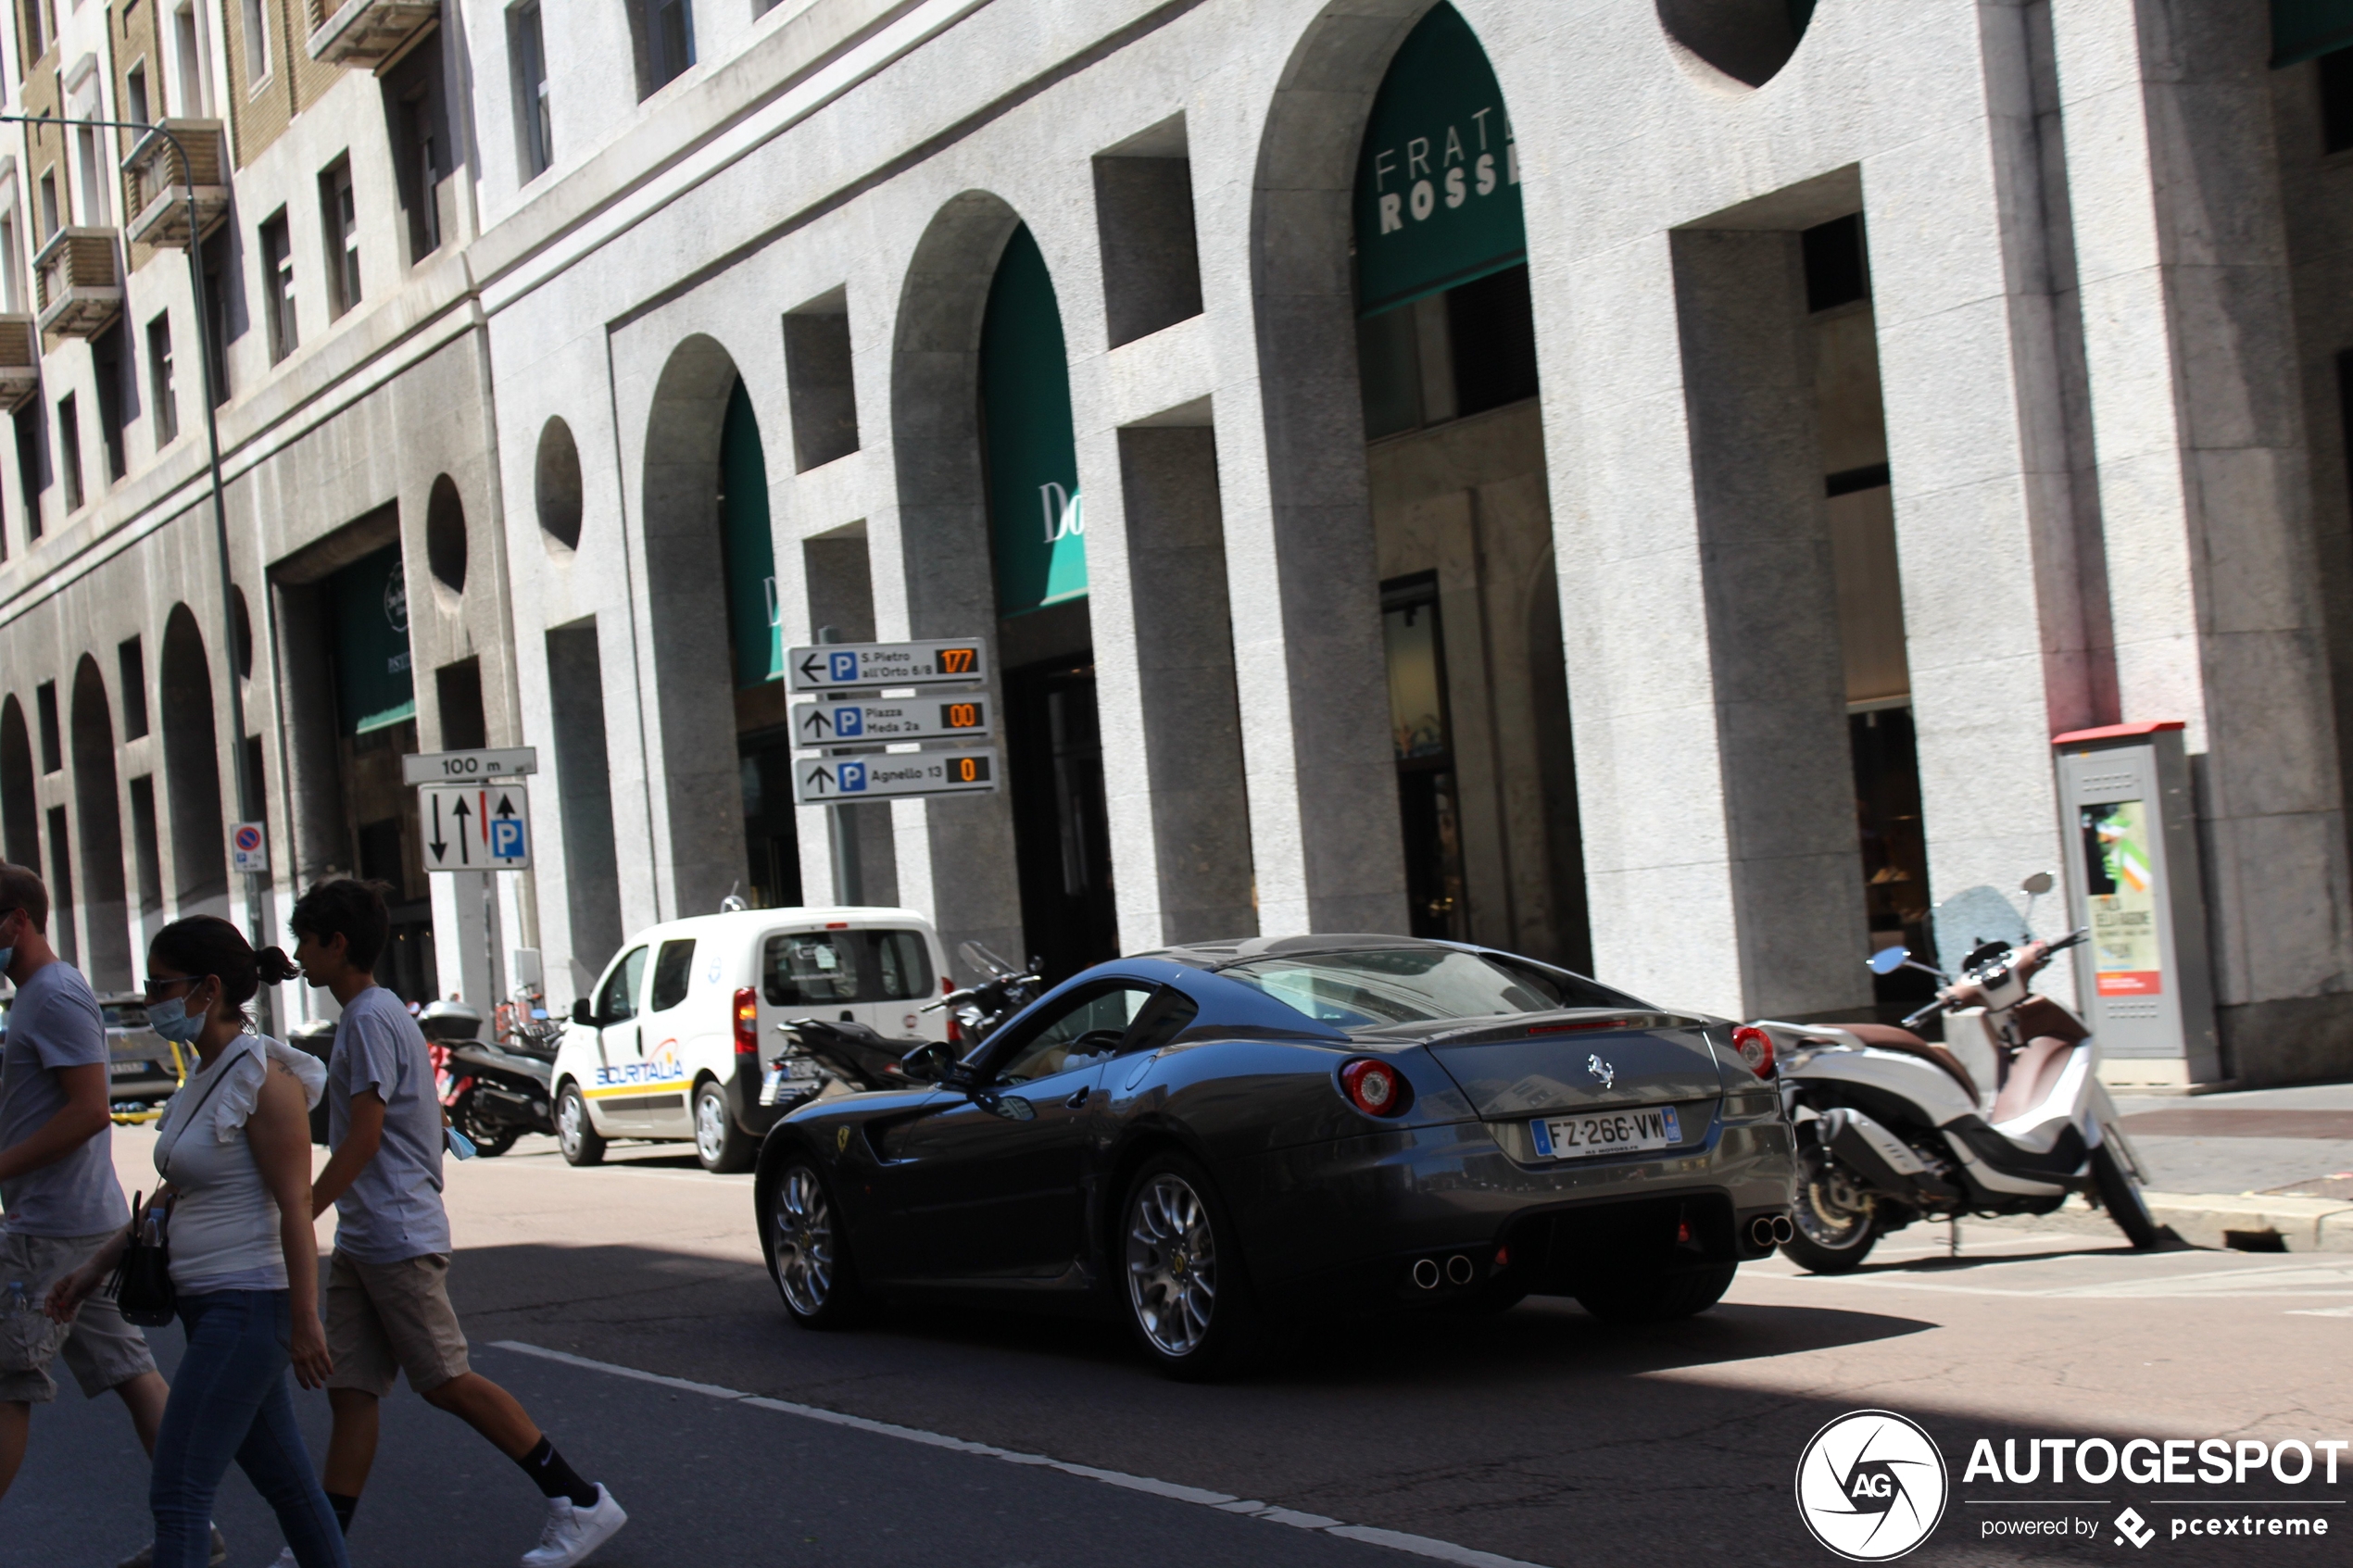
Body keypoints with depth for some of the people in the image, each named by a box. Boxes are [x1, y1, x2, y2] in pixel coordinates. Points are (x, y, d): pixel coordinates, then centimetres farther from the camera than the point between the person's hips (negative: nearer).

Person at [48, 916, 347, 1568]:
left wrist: (304, 1322, -18)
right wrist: (98, 1265, 22)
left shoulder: (264, 1079, -14)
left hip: (249, 1304, -9)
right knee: (285, 1481, 14)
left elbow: (295, 1209, -17)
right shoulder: (205, 1074, 13)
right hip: (209, 1304, 9)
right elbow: (175, 1193, 23)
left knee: (177, 1493, -10)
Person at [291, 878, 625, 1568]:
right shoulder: (374, 1013, 17)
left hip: (397, 1239, -10)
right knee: (350, 1393, 5)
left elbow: (364, 1136, -19)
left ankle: (581, 1503, 0)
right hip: (361, 1243, 10)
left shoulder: (370, 1018, -13)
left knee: (447, 1383, -6)